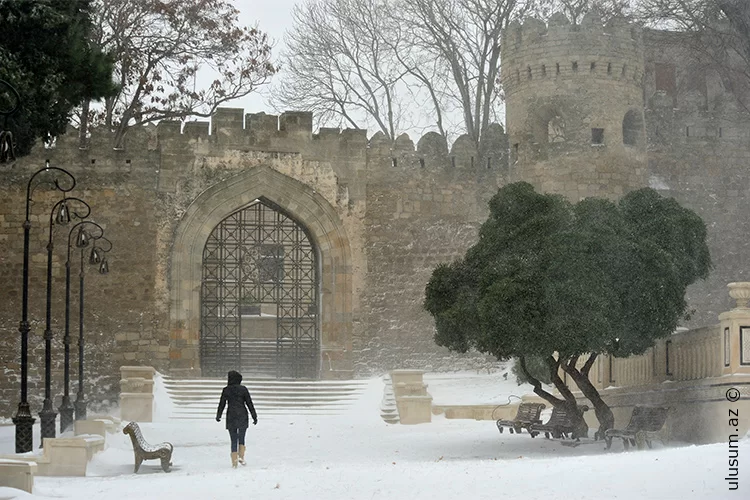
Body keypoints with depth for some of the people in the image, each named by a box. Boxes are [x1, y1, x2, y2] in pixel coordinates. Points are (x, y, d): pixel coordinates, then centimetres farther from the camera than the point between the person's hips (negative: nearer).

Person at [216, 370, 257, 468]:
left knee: (233, 440, 5)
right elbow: (249, 403, -3)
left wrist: (218, 416, 19)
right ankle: (241, 457, -1)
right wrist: (254, 416, 3)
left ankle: (234, 461, -1)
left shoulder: (226, 390, -3)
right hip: (242, 416, 0)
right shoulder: (243, 389, -4)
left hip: (231, 416, 0)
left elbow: (222, 404, 4)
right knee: (241, 439, 14)